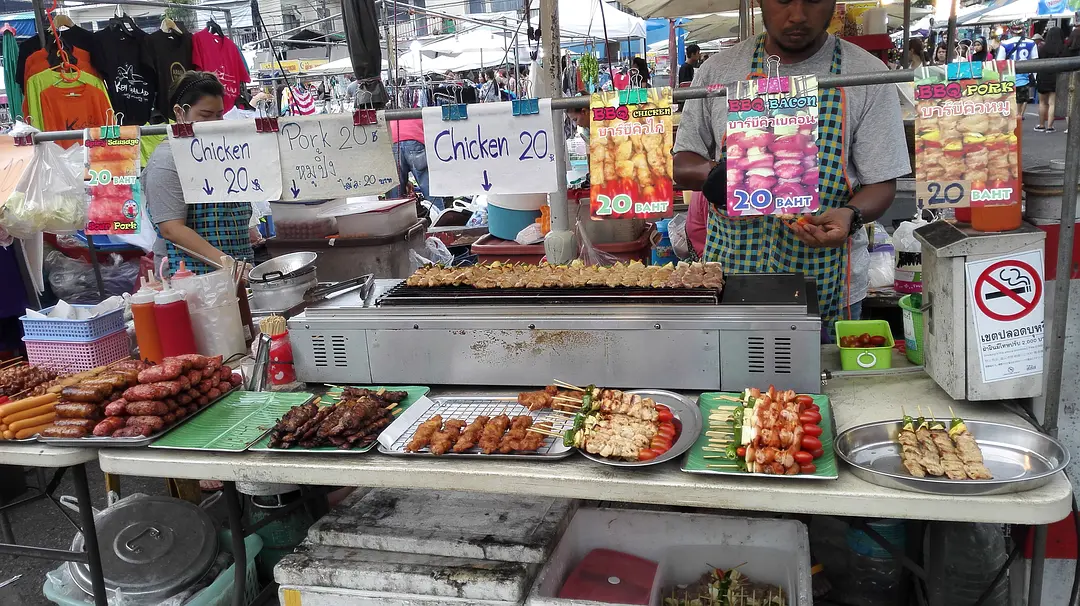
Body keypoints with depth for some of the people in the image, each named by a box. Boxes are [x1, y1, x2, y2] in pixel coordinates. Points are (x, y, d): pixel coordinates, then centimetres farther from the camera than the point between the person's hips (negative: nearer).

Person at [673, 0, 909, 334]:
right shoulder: (717, 70, 1)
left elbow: (881, 182, -3)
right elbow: (682, 165, 5)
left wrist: (850, 215, -24)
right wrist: (713, 173, -18)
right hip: (729, 271, 1)